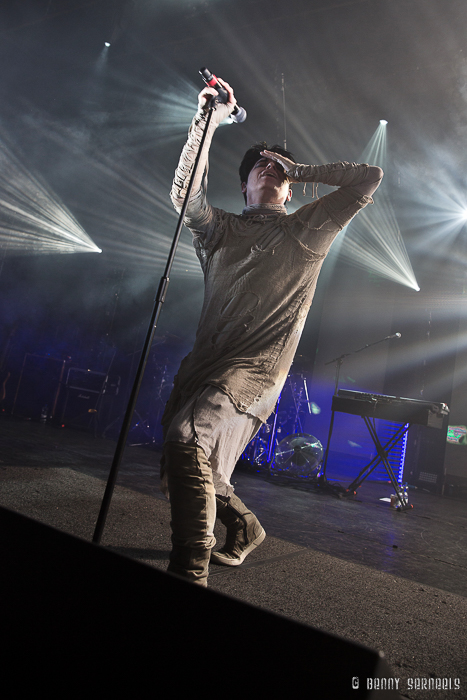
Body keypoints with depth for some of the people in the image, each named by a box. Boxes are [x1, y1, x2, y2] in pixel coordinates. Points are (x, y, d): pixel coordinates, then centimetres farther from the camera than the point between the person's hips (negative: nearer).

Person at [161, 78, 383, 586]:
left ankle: (189, 572, -17)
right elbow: (185, 195, 5)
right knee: (184, 467, 9)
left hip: (255, 367, -5)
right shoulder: (223, 229, 22)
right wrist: (206, 122, 3)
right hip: (205, 361, 6)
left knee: (187, 440, -26)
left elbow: (369, 177, 11)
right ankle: (244, 528, 34)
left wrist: (299, 171, 16)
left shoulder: (306, 230, 14)